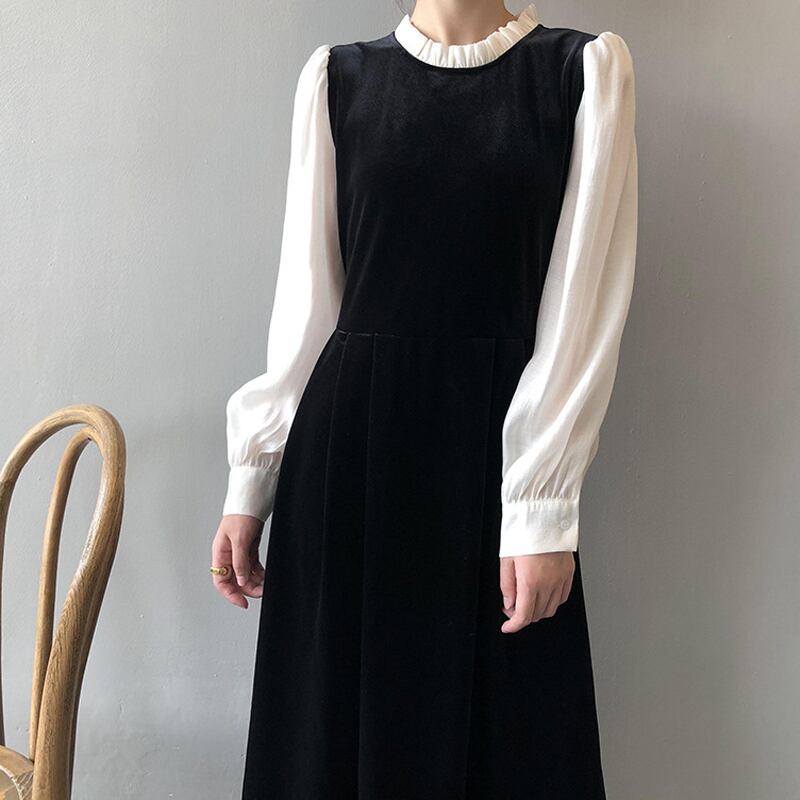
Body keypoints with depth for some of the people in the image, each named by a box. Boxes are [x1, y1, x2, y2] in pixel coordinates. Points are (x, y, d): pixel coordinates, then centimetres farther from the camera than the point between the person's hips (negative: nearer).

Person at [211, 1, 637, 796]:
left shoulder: (588, 68, 2)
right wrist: (250, 478, 4)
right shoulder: (335, 76, 8)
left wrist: (545, 507, -11)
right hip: (346, 444, 2)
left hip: (498, 446, -1)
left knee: (509, 730, 8)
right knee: (330, 723, 10)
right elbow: (308, 295, 7)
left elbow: (584, 303, -4)